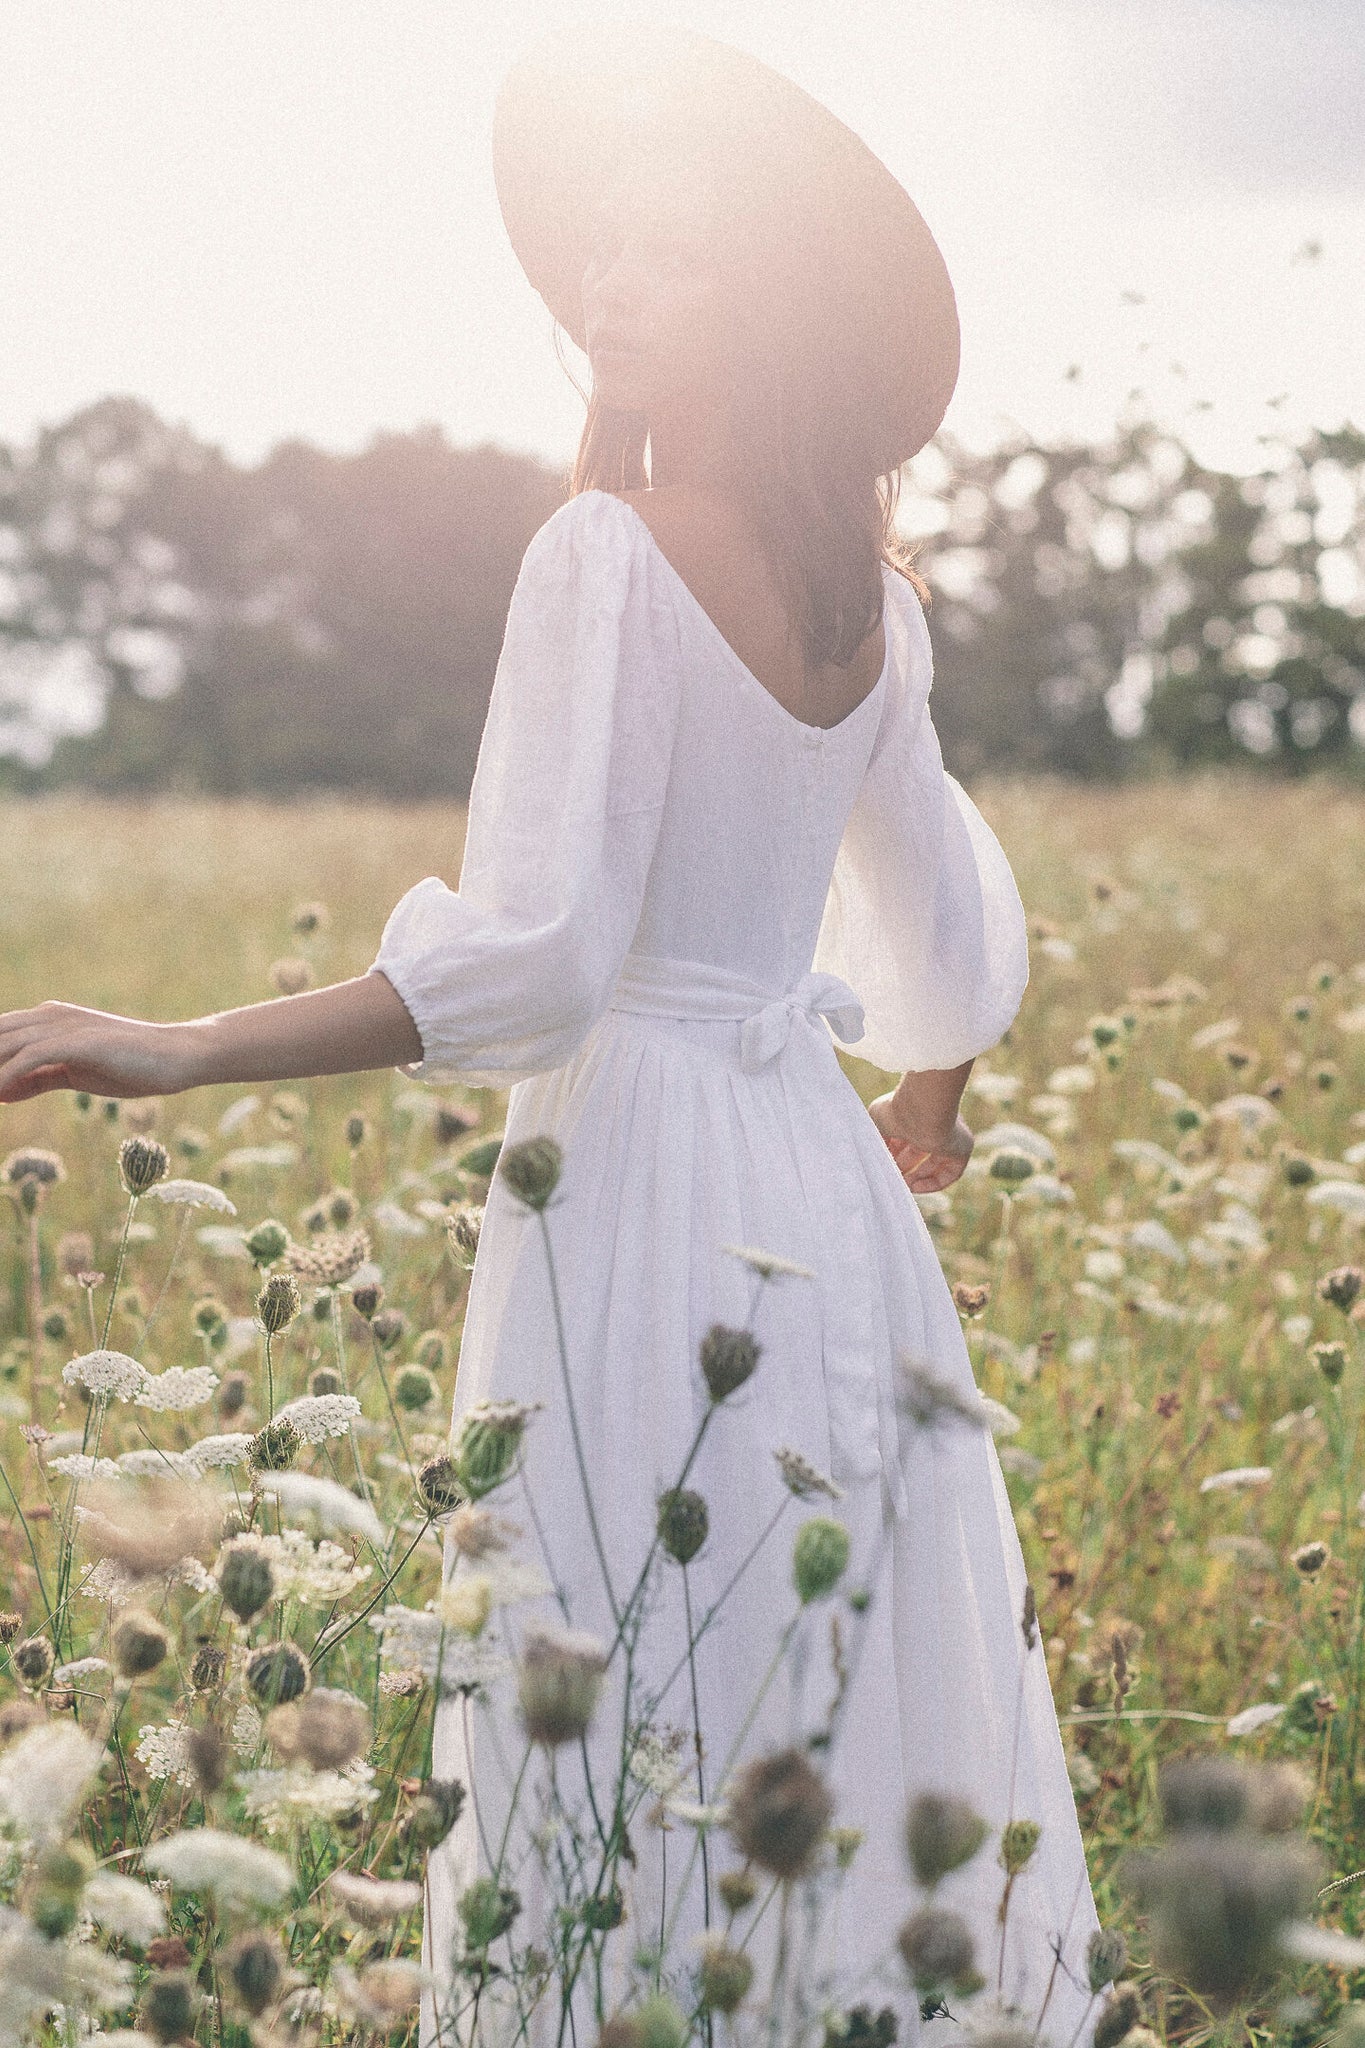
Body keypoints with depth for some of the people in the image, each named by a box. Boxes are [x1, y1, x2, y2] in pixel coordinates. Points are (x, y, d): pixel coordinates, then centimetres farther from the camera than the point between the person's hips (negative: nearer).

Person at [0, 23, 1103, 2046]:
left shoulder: (610, 555, -13)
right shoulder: (864, 597, 11)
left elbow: (525, 956, -20)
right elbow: (957, 938, 21)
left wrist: (182, 1051, -21)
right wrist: (932, 1106, 41)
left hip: (643, 1198, -8)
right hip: (829, 1199, 8)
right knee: (866, 1740, 14)